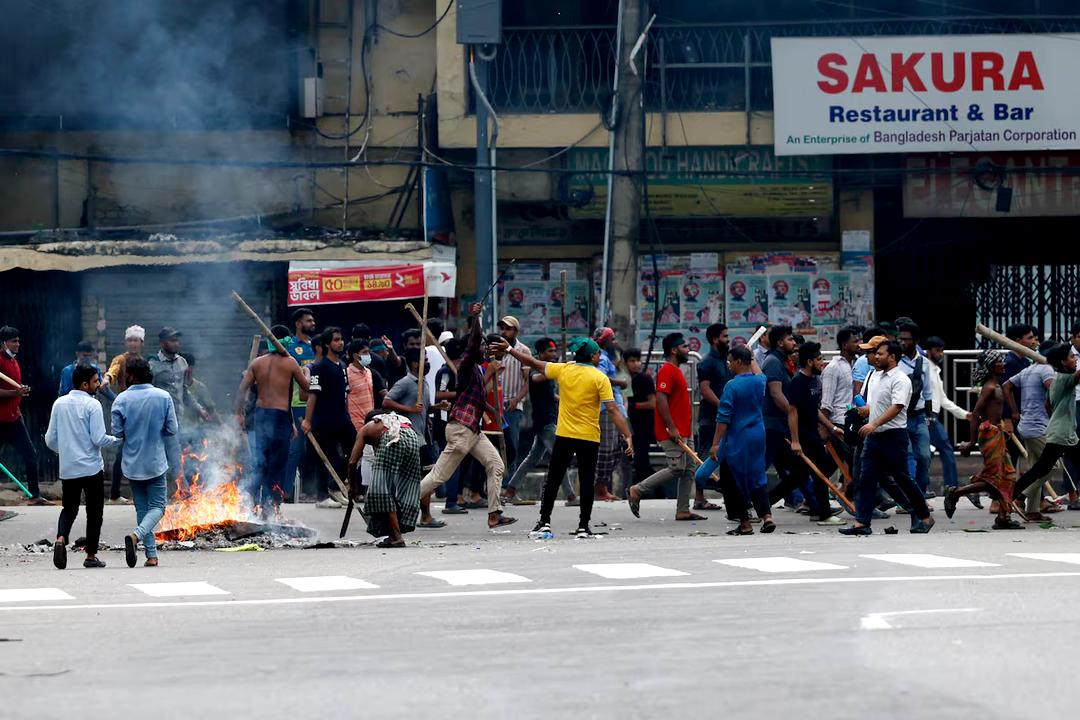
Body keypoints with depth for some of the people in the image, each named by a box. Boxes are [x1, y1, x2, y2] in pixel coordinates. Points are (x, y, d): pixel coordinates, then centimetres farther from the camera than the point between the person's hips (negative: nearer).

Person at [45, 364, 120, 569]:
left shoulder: (59, 403, 3)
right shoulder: (92, 404, -11)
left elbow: (50, 440, 6)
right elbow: (99, 439, -15)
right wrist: (119, 439, 2)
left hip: (67, 468, 4)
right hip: (91, 467, -4)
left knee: (69, 508, 16)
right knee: (94, 511, 8)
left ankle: (61, 539, -11)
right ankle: (91, 556, 11)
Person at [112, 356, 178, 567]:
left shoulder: (121, 399, -8)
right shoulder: (163, 397, -7)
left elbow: (117, 432, -7)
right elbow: (172, 430, -5)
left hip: (132, 463, 1)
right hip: (156, 462, -1)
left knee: (142, 508, 13)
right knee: (157, 506, 7)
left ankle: (152, 555, 10)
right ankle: (136, 535, -21)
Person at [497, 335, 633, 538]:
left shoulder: (563, 369, 0)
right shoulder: (600, 378, -8)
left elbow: (534, 363, 10)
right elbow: (613, 410, -13)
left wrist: (509, 350, 22)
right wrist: (627, 436, -13)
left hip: (564, 436, 2)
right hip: (589, 438, -2)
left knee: (553, 479, 11)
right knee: (587, 482, 5)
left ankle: (544, 522, 10)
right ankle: (583, 527, 5)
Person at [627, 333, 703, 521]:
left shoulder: (676, 371, 19)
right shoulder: (667, 371, -13)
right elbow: (660, 399, -22)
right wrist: (672, 428, -23)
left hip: (683, 433, 10)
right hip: (672, 432, -10)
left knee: (688, 470, 7)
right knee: (676, 469, -11)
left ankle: (683, 510, 8)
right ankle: (638, 490, -3)